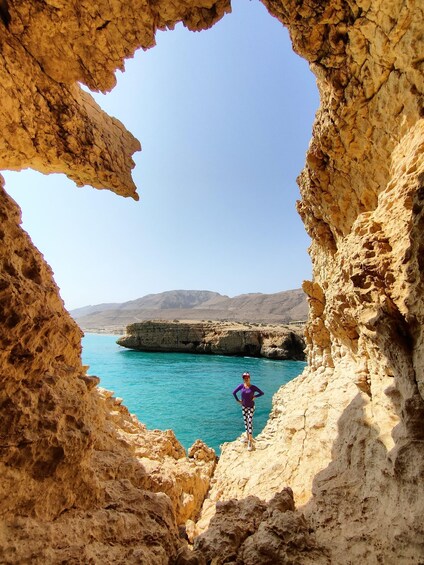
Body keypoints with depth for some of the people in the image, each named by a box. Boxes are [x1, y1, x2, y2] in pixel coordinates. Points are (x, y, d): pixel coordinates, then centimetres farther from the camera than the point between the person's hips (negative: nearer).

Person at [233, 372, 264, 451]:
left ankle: (250, 441, -7)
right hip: (244, 406, 4)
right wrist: (238, 400, 1)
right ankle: (247, 437, 30)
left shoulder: (253, 387, -15)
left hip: (251, 407, -4)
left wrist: (254, 397, -13)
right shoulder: (241, 386, -8)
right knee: (245, 422, 14)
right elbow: (234, 392, 3)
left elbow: (261, 393, -6)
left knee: (250, 422, -10)